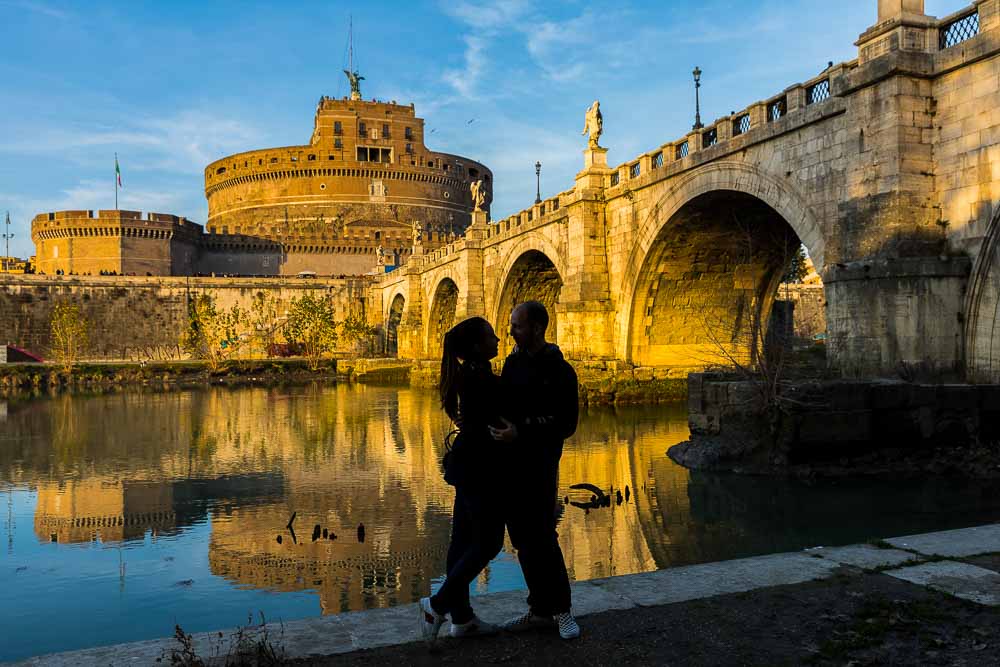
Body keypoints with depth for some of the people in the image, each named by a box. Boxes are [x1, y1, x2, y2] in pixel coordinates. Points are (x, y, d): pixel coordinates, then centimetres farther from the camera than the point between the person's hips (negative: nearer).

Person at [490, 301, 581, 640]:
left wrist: (521, 432, -23)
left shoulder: (560, 372, -9)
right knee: (522, 539, 10)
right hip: (509, 463, 7)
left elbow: (566, 424, -14)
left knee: (541, 538, -6)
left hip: (539, 468, -7)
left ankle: (561, 609, 12)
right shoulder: (513, 362, 11)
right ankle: (540, 609, 21)